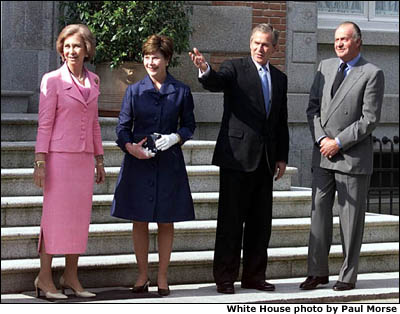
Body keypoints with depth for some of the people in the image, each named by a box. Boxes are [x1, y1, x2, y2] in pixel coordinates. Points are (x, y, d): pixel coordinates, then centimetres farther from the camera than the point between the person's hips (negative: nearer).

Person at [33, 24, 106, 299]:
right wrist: (40, 162, -12)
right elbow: (45, 123, -7)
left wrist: (99, 160, 16)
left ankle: (71, 277, 14)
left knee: (80, 216, 6)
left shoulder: (92, 81, 12)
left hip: (83, 157, 6)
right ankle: (45, 278, 2)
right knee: (55, 215, -4)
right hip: (59, 155, -6)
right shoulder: (53, 80, -4)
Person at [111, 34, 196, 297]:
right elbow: (123, 127, 5)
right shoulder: (134, 91, 3)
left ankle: (163, 277, 15)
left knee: (166, 222, 5)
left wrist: (175, 138, -13)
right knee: (139, 221, 5)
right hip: (138, 162, 1)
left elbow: (189, 125, 8)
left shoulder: (181, 92, 2)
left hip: (169, 164, 0)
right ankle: (143, 275, 16)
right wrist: (130, 146, -14)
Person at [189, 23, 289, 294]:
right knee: (231, 220, -2)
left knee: (261, 221, 9)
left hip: (265, 159, 5)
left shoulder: (280, 78, 15)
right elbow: (215, 82, -23)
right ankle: (225, 278, 3)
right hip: (237, 157, -5)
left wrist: (282, 157, 13)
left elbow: (282, 122, 18)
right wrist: (205, 70, -45)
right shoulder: (235, 69, -1)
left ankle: (254, 276, 18)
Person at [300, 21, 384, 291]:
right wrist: (321, 138, -5)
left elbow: (370, 119, -11)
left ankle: (348, 276, 9)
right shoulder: (325, 67, 12)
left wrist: (338, 143, -13)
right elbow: (313, 107, 11)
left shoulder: (372, 74, -6)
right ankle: (318, 271, 13)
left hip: (353, 157, -5)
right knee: (319, 213, 5)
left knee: (351, 218, 1)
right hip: (323, 157, 5)